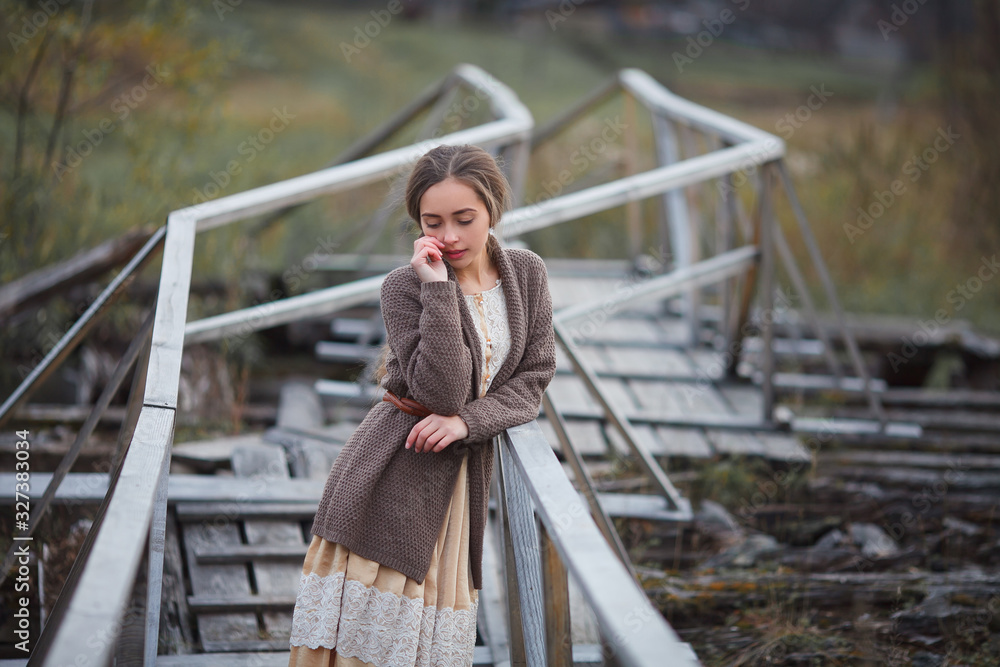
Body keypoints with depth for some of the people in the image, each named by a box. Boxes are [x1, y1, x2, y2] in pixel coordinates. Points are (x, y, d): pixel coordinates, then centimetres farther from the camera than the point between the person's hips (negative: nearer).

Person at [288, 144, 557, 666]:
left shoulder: (527, 273, 3)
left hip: (463, 472, 4)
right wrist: (438, 288, -23)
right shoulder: (405, 286, -11)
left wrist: (466, 420, -13)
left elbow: (533, 378, 2)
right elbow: (442, 392, -21)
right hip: (392, 475, -4)